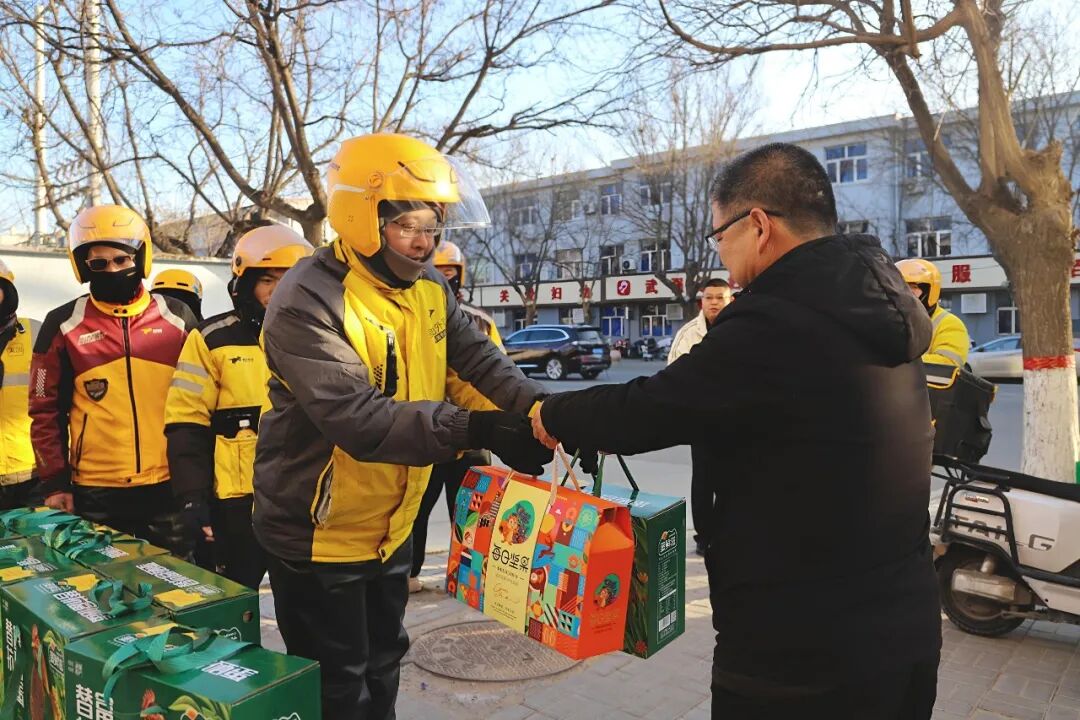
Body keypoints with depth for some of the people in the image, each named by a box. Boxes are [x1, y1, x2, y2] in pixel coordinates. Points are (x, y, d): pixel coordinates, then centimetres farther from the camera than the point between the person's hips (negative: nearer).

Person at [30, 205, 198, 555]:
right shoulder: (63, 325, 0)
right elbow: (46, 411, 5)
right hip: (95, 493, 0)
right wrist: (54, 482, 1)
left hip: (170, 486, 0)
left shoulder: (178, 318, 1)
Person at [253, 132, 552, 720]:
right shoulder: (306, 303, -25)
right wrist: (475, 430, -42)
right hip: (318, 535, -7)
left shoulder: (428, 287, -1)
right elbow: (360, 420, -35)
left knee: (381, 667, 26)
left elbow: (479, 359, -9)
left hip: (390, 526, 7)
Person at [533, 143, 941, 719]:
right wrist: (615, 425, 12)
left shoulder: (775, 324, -25)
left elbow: (643, 409, -19)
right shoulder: (881, 309, 5)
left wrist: (554, 416, 0)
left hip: (799, 656, -8)